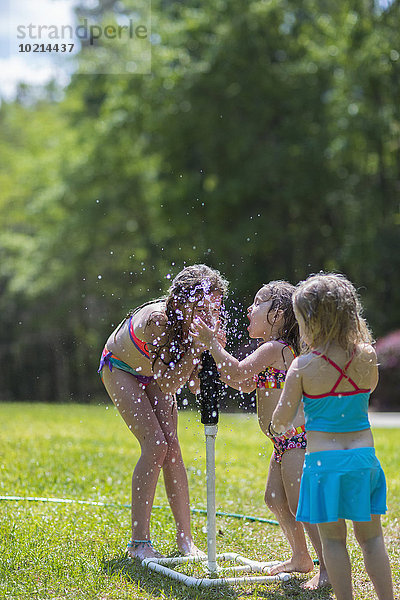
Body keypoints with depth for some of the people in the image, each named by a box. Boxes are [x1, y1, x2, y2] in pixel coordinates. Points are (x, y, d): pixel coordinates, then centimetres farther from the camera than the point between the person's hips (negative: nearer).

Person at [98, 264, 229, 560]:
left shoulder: (196, 325, -23)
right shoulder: (157, 319, -40)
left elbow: (195, 383, -18)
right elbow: (169, 383, -40)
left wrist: (211, 348, -34)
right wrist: (196, 346, -46)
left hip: (155, 372, 5)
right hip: (121, 369, -5)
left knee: (172, 447, -5)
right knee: (155, 444, -18)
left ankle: (185, 539, 2)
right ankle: (139, 541, -11)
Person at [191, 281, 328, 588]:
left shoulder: (274, 348, -14)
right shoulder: (278, 350, 17)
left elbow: (239, 372, -24)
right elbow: (245, 383, 18)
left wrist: (213, 343, -15)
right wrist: (215, 348, 12)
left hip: (296, 436, -11)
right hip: (285, 441, 11)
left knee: (300, 505, -9)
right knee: (275, 498, 16)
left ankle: (329, 567, -4)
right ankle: (301, 558, 27)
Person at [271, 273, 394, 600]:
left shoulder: (303, 367, -10)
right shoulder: (367, 356, -3)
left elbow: (279, 423, -4)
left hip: (323, 459, -3)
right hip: (363, 456, 3)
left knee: (333, 539, 9)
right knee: (371, 537, 14)